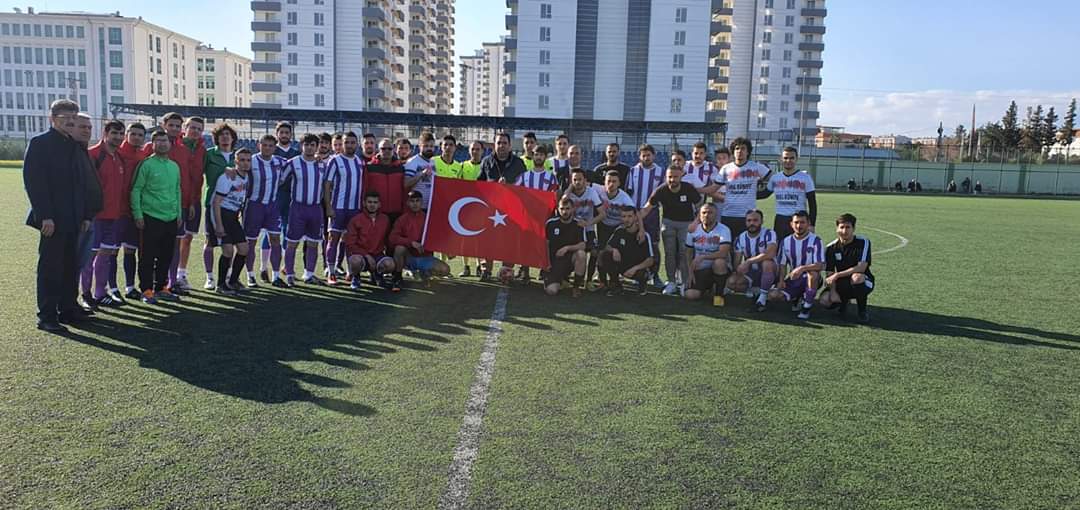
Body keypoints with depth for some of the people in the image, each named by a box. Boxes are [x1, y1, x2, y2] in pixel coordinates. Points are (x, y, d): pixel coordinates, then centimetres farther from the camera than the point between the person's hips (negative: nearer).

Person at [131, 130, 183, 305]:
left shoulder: (174, 166, 13)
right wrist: (138, 215, -11)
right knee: (148, 257, 0)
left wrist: (179, 214, 16)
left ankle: (161, 288, 22)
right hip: (151, 218, -6)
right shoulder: (146, 164, -6)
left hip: (171, 219, 6)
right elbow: (135, 190, -6)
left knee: (166, 256, 11)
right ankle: (146, 290, 7)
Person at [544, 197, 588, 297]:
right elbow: (545, 245, 5)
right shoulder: (551, 223, -2)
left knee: (581, 254, -35)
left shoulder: (578, 225, -3)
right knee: (551, 291, -22)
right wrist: (547, 263, -1)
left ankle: (576, 286, -14)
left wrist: (567, 248, -25)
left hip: (570, 258, 1)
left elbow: (582, 245, -11)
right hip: (554, 261, -1)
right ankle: (560, 279, 18)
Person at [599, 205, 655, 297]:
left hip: (639, 267, -3)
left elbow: (650, 260, -18)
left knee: (640, 275, -38)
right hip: (621, 265, 3)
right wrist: (613, 250, -24)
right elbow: (607, 247, 1)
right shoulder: (619, 231, -5)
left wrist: (635, 268, -33)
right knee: (605, 254, -22)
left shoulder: (644, 235, -16)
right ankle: (615, 285, -5)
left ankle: (643, 282, 4)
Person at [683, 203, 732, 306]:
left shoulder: (723, 230, -11)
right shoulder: (693, 231, 2)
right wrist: (690, 273, 1)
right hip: (699, 270, 3)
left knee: (719, 262, -38)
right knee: (690, 295, -18)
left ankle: (719, 294, -13)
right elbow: (689, 253, 11)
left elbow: (723, 253, -25)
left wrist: (702, 257, -28)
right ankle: (708, 286, 20)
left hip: (718, 269, -3)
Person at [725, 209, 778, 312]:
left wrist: (748, 261, -32)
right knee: (731, 282, -25)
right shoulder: (740, 238, 2)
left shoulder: (769, 233, -12)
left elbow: (771, 253, -30)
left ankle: (762, 298, -23)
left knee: (767, 263, -38)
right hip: (750, 273, 4)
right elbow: (737, 262, 0)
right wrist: (739, 269, -24)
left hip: (767, 272, -4)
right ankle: (752, 289, 7)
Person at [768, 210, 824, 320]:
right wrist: (781, 281, -8)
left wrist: (802, 268, -36)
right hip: (793, 279, 3)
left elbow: (820, 265, -21)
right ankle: (796, 298, 13)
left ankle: (807, 308, -19)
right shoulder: (785, 241, 2)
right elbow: (783, 264, 8)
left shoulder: (815, 240, -11)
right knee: (773, 295, -21)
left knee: (813, 273, -39)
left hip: (810, 279, -3)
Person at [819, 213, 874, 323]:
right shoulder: (831, 248, -3)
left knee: (857, 277, -39)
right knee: (825, 300, -25)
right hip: (842, 284, 3)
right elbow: (830, 274, -5)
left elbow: (861, 267, -24)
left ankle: (863, 311, -13)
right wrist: (833, 291, -23)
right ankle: (844, 301, 14)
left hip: (864, 282, -3)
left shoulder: (863, 242, -13)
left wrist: (838, 275, -28)